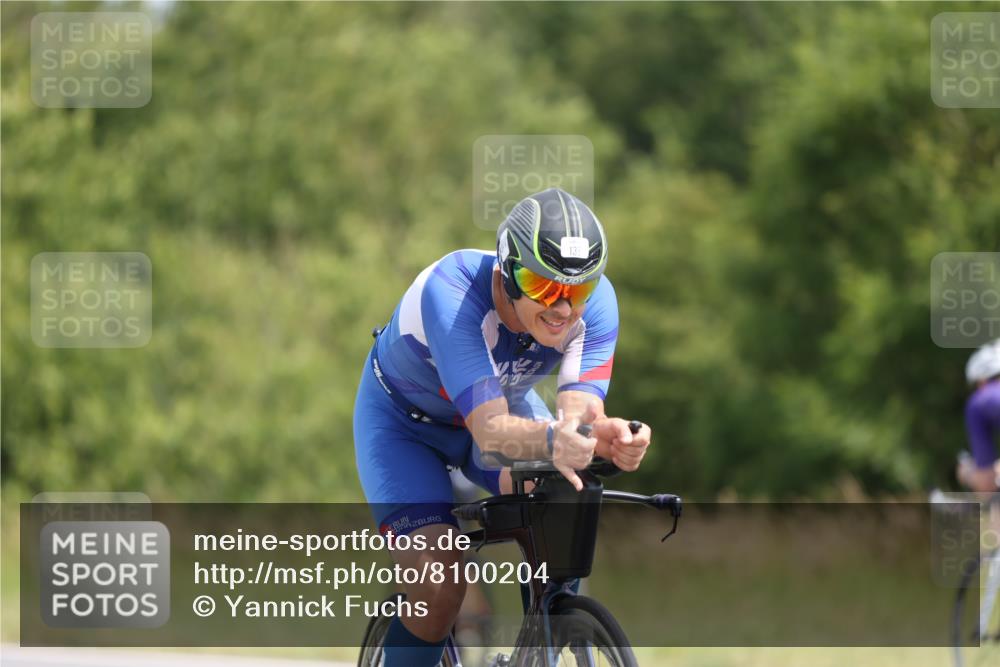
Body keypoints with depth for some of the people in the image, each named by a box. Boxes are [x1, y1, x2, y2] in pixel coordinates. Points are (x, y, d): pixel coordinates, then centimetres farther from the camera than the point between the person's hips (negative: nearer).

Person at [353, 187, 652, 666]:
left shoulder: (594, 302, -28)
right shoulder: (449, 292, -40)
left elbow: (578, 410, -37)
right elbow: (489, 431, -47)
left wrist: (605, 436, -61)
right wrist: (549, 440, -68)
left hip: (502, 399, 4)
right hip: (405, 420, -4)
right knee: (439, 584, -23)